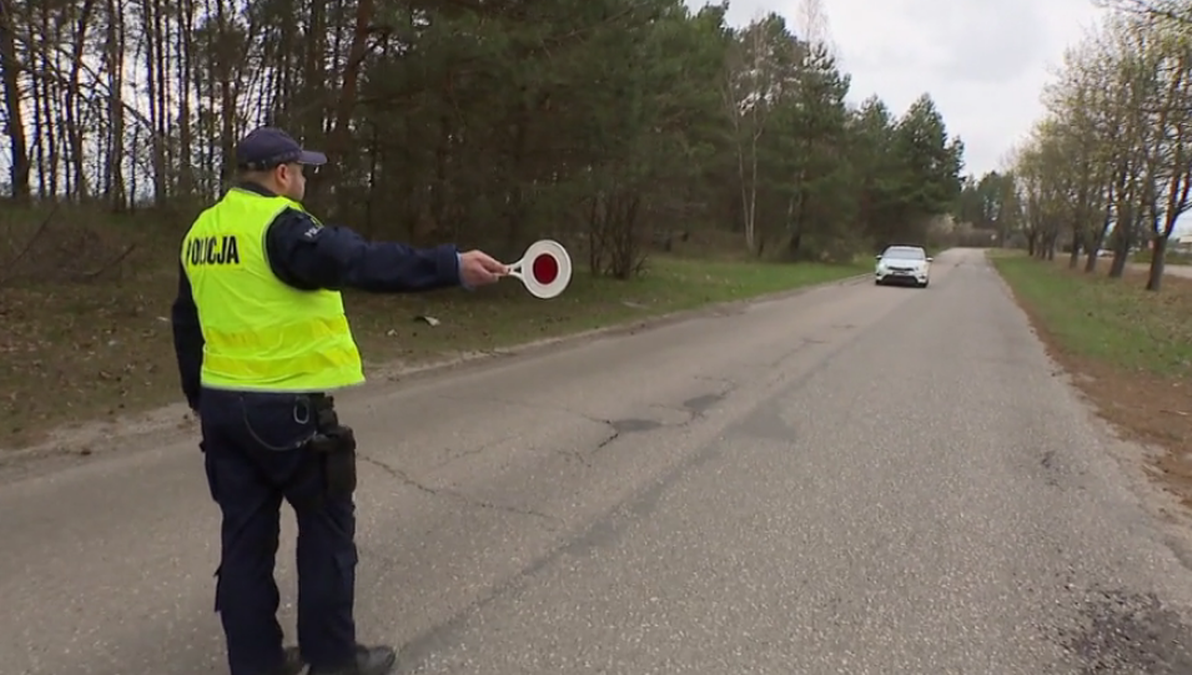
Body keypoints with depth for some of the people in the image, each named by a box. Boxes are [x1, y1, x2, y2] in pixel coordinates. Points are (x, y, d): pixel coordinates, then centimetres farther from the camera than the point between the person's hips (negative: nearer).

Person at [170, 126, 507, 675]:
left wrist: (199, 397, 29)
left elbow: (186, 327, 19)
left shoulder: (201, 232, 12)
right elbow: (360, 262, -31)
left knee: (246, 535, 14)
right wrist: (451, 266, -35)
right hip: (287, 407, -8)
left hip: (223, 404, 8)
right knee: (326, 527, 7)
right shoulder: (280, 224, -14)